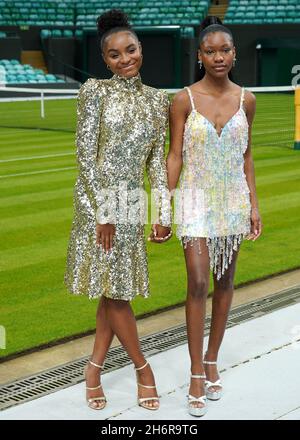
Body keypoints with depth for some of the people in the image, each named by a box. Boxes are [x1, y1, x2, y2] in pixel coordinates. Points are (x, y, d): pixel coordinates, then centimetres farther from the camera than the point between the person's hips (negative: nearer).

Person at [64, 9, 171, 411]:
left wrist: (164, 211, 4)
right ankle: (142, 367, 15)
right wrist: (103, 211, -14)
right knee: (112, 288, 0)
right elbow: (85, 154, -10)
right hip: (97, 198, -5)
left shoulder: (157, 99, 8)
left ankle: (94, 369, 19)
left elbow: (157, 160, 11)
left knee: (120, 287, 7)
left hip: (133, 201, 5)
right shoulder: (95, 91, -7)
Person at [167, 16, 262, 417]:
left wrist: (254, 204, 5)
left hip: (234, 200, 3)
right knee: (198, 283, -10)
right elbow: (175, 156, -5)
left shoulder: (246, 100, 1)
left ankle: (212, 362, 24)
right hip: (197, 200, -3)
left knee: (225, 282, 9)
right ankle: (197, 375, -1)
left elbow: (246, 156, 8)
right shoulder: (184, 100, -7)